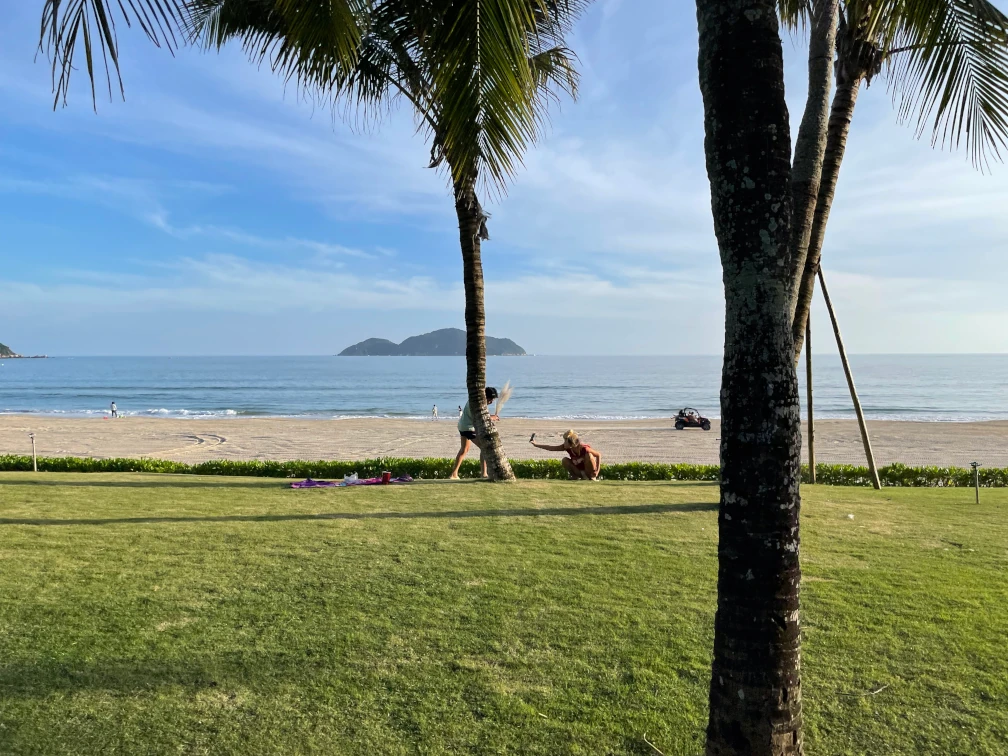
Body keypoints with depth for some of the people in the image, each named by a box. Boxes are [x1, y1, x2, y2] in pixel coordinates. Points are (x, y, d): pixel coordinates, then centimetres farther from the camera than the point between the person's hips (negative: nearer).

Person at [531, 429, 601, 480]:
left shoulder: (584, 448, -30)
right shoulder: (567, 447, -16)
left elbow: (599, 455, -23)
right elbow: (551, 448, -11)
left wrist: (597, 471, -29)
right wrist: (536, 445, -11)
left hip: (590, 471, -4)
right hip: (579, 471, 4)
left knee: (588, 455, -31)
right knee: (565, 460, -16)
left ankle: (592, 477, -13)